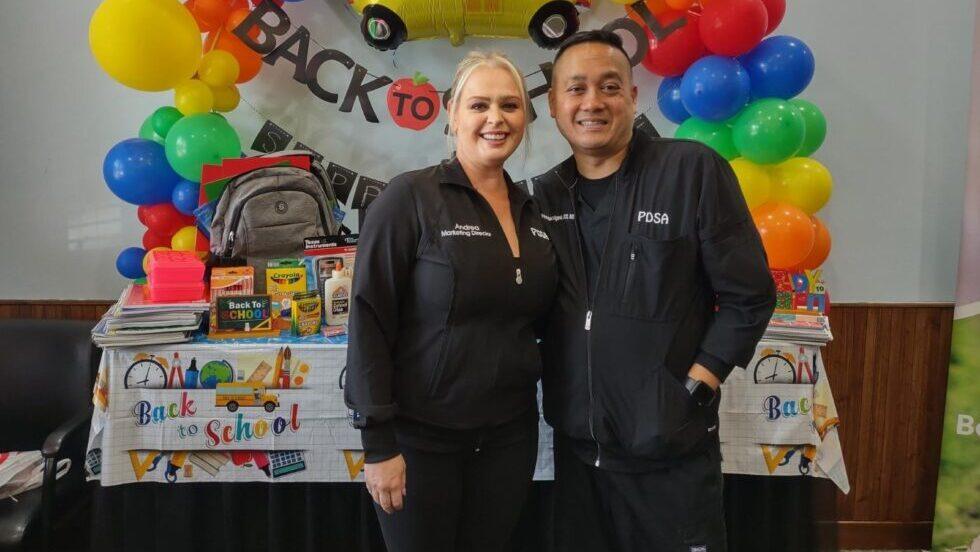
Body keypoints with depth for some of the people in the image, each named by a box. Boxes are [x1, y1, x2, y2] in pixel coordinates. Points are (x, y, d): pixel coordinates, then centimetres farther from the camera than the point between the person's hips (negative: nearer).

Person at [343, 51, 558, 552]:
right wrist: (378, 444, -15)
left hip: (510, 434, 5)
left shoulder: (533, 212, 6)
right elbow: (369, 320, -13)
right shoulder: (410, 197, -11)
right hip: (420, 436, -5)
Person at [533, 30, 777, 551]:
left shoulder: (694, 171, -9)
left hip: (672, 449, -4)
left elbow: (749, 297, -8)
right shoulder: (544, 195, 4)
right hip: (576, 446, 4)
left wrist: (694, 390, -11)